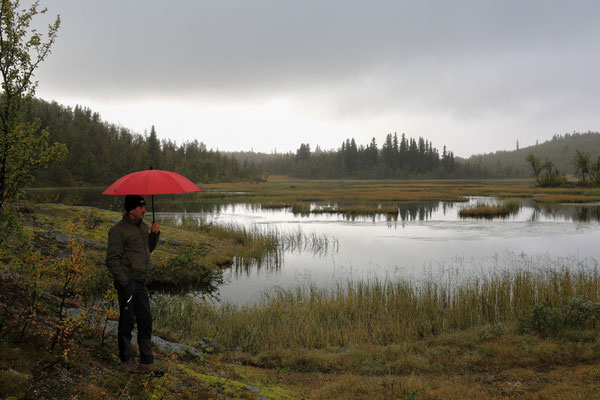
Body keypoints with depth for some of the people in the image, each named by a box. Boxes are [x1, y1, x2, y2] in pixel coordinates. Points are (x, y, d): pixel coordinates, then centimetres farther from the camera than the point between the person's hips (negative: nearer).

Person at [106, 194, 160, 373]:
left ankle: (147, 361, 18)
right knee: (127, 322, 3)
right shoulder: (118, 230, -11)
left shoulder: (142, 226, 13)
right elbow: (112, 260, -14)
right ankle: (126, 360, 19)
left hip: (141, 282, 8)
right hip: (127, 282, -7)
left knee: (146, 321, 9)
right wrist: (125, 282, -19)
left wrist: (154, 234, 5)